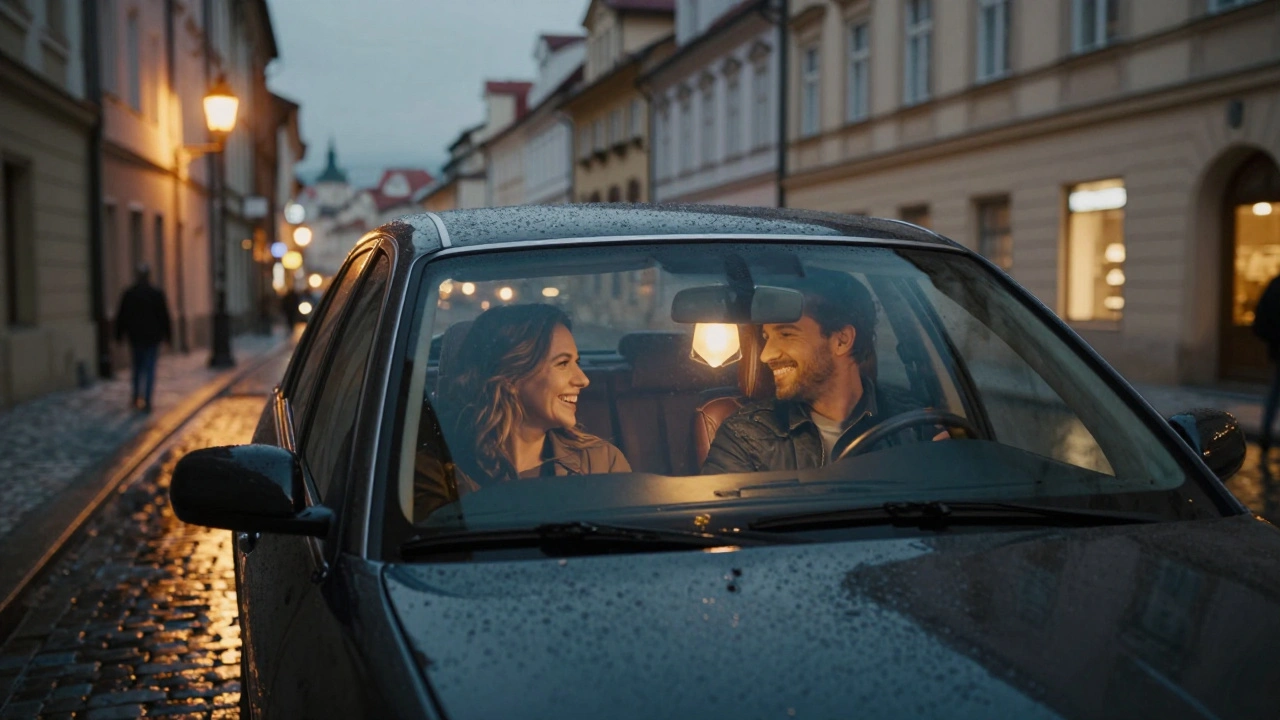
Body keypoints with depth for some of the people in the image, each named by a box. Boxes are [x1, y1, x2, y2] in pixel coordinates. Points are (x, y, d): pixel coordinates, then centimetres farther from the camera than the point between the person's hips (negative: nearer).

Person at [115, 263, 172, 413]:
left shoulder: (128, 294, -2)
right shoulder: (157, 293, -8)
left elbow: (121, 317, 1)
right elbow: (164, 316, -6)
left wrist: (119, 335, 9)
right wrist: (166, 334, 3)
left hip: (135, 337, 2)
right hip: (153, 337, -2)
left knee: (137, 367, 18)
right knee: (150, 369, 0)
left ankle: (136, 399, 20)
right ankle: (147, 402, -5)